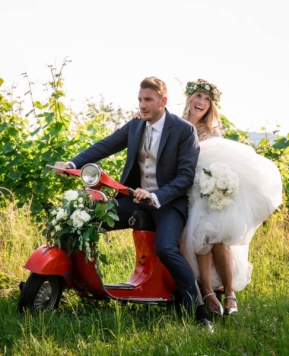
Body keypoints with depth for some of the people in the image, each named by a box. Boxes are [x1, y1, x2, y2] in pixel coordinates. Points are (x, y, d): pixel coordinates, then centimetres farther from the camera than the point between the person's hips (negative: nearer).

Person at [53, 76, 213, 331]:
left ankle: (200, 312, -26)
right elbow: (105, 146, 7)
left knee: (166, 248, -31)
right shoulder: (135, 126, 8)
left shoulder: (184, 131, -10)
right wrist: (73, 163, -10)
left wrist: (155, 196, -28)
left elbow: (186, 176, -14)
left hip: (168, 201, -6)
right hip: (135, 197, 6)